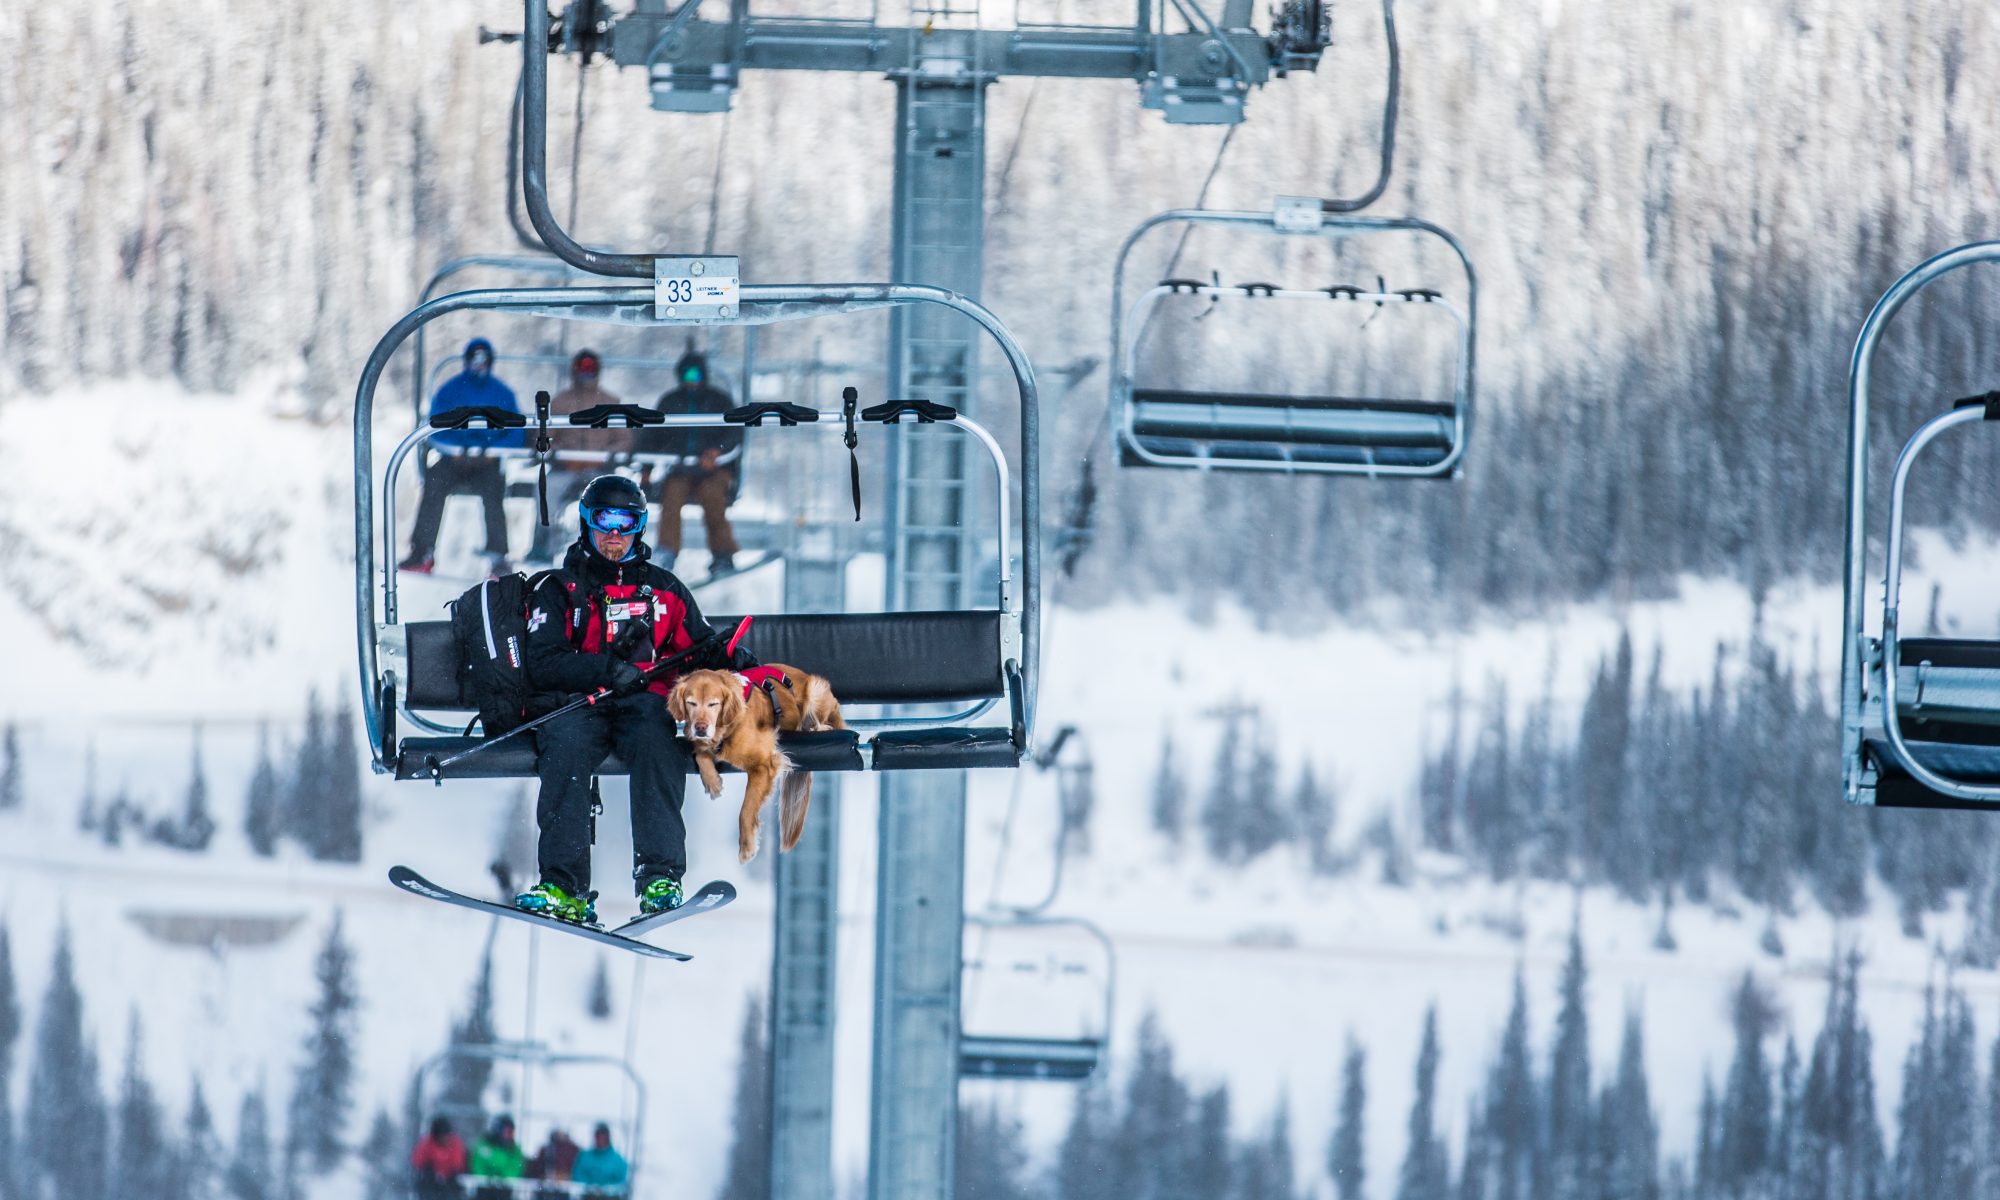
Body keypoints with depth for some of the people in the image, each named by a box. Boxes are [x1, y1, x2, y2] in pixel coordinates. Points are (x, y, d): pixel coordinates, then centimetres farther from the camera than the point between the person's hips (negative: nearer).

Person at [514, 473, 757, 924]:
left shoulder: (663, 588, 23)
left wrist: (730, 658, 1)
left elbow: (700, 647, 24)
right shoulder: (560, 590, 15)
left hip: (646, 702, 1)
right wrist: (607, 669, -14)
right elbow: (543, 665, 2)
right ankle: (564, 887, -42)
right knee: (566, 744, -36)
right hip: (577, 703, -1)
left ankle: (660, 878, -44)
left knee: (658, 740, -36)